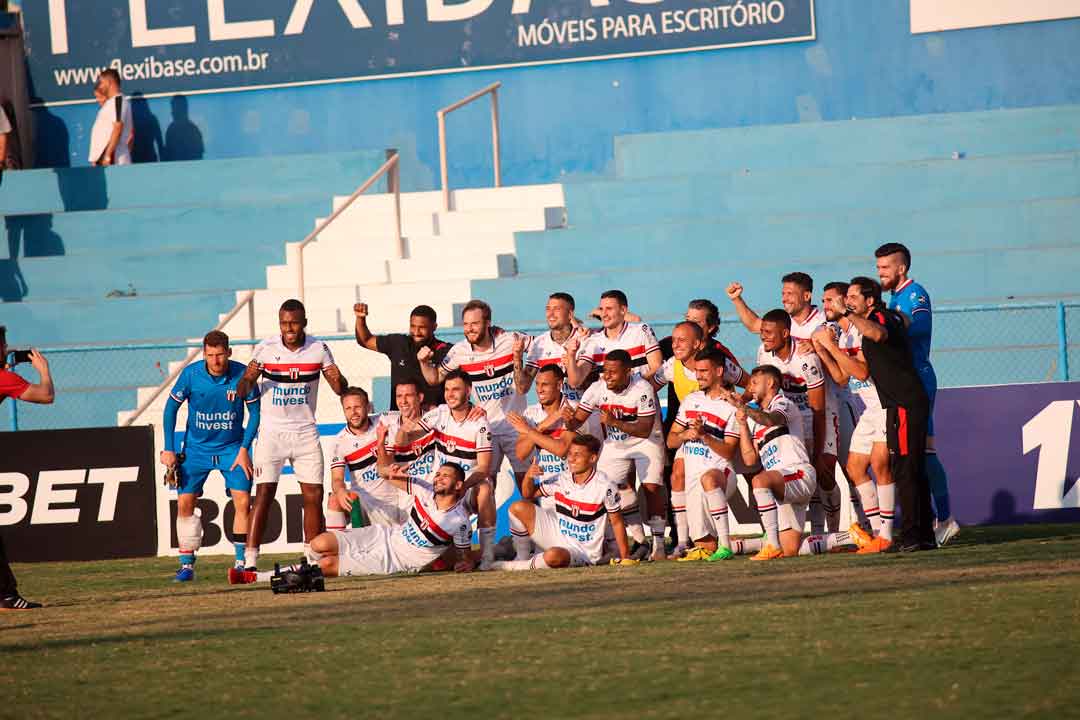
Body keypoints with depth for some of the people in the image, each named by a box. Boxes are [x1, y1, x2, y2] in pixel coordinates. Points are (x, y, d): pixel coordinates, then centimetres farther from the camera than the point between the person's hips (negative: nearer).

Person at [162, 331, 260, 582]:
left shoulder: (242, 375, -15)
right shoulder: (191, 374, -15)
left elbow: (254, 412, -3)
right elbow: (171, 408, -3)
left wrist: (244, 449, -9)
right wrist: (169, 450, -6)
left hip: (232, 448, 0)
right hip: (196, 447, 1)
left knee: (242, 501, -13)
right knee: (184, 502, -6)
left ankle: (241, 562, -5)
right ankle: (187, 565, 4)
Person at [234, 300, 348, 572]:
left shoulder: (318, 349, -1)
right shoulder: (266, 348, -6)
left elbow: (340, 389, 0)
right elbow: (242, 391, -4)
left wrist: (339, 380, -23)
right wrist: (249, 378, -27)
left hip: (305, 432, 2)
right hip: (272, 432, -2)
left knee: (314, 495, -1)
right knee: (264, 494, -11)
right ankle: (250, 561, -13)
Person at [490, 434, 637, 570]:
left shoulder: (604, 486, -17)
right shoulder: (561, 479, -2)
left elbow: (617, 522, -8)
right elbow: (528, 495, 10)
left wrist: (625, 557, -8)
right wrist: (529, 477, -12)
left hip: (582, 552, -5)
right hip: (557, 535, 6)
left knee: (554, 556, -40)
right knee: (519, 508, -10)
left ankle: (514, 566, -11)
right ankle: (522, 558, 4)